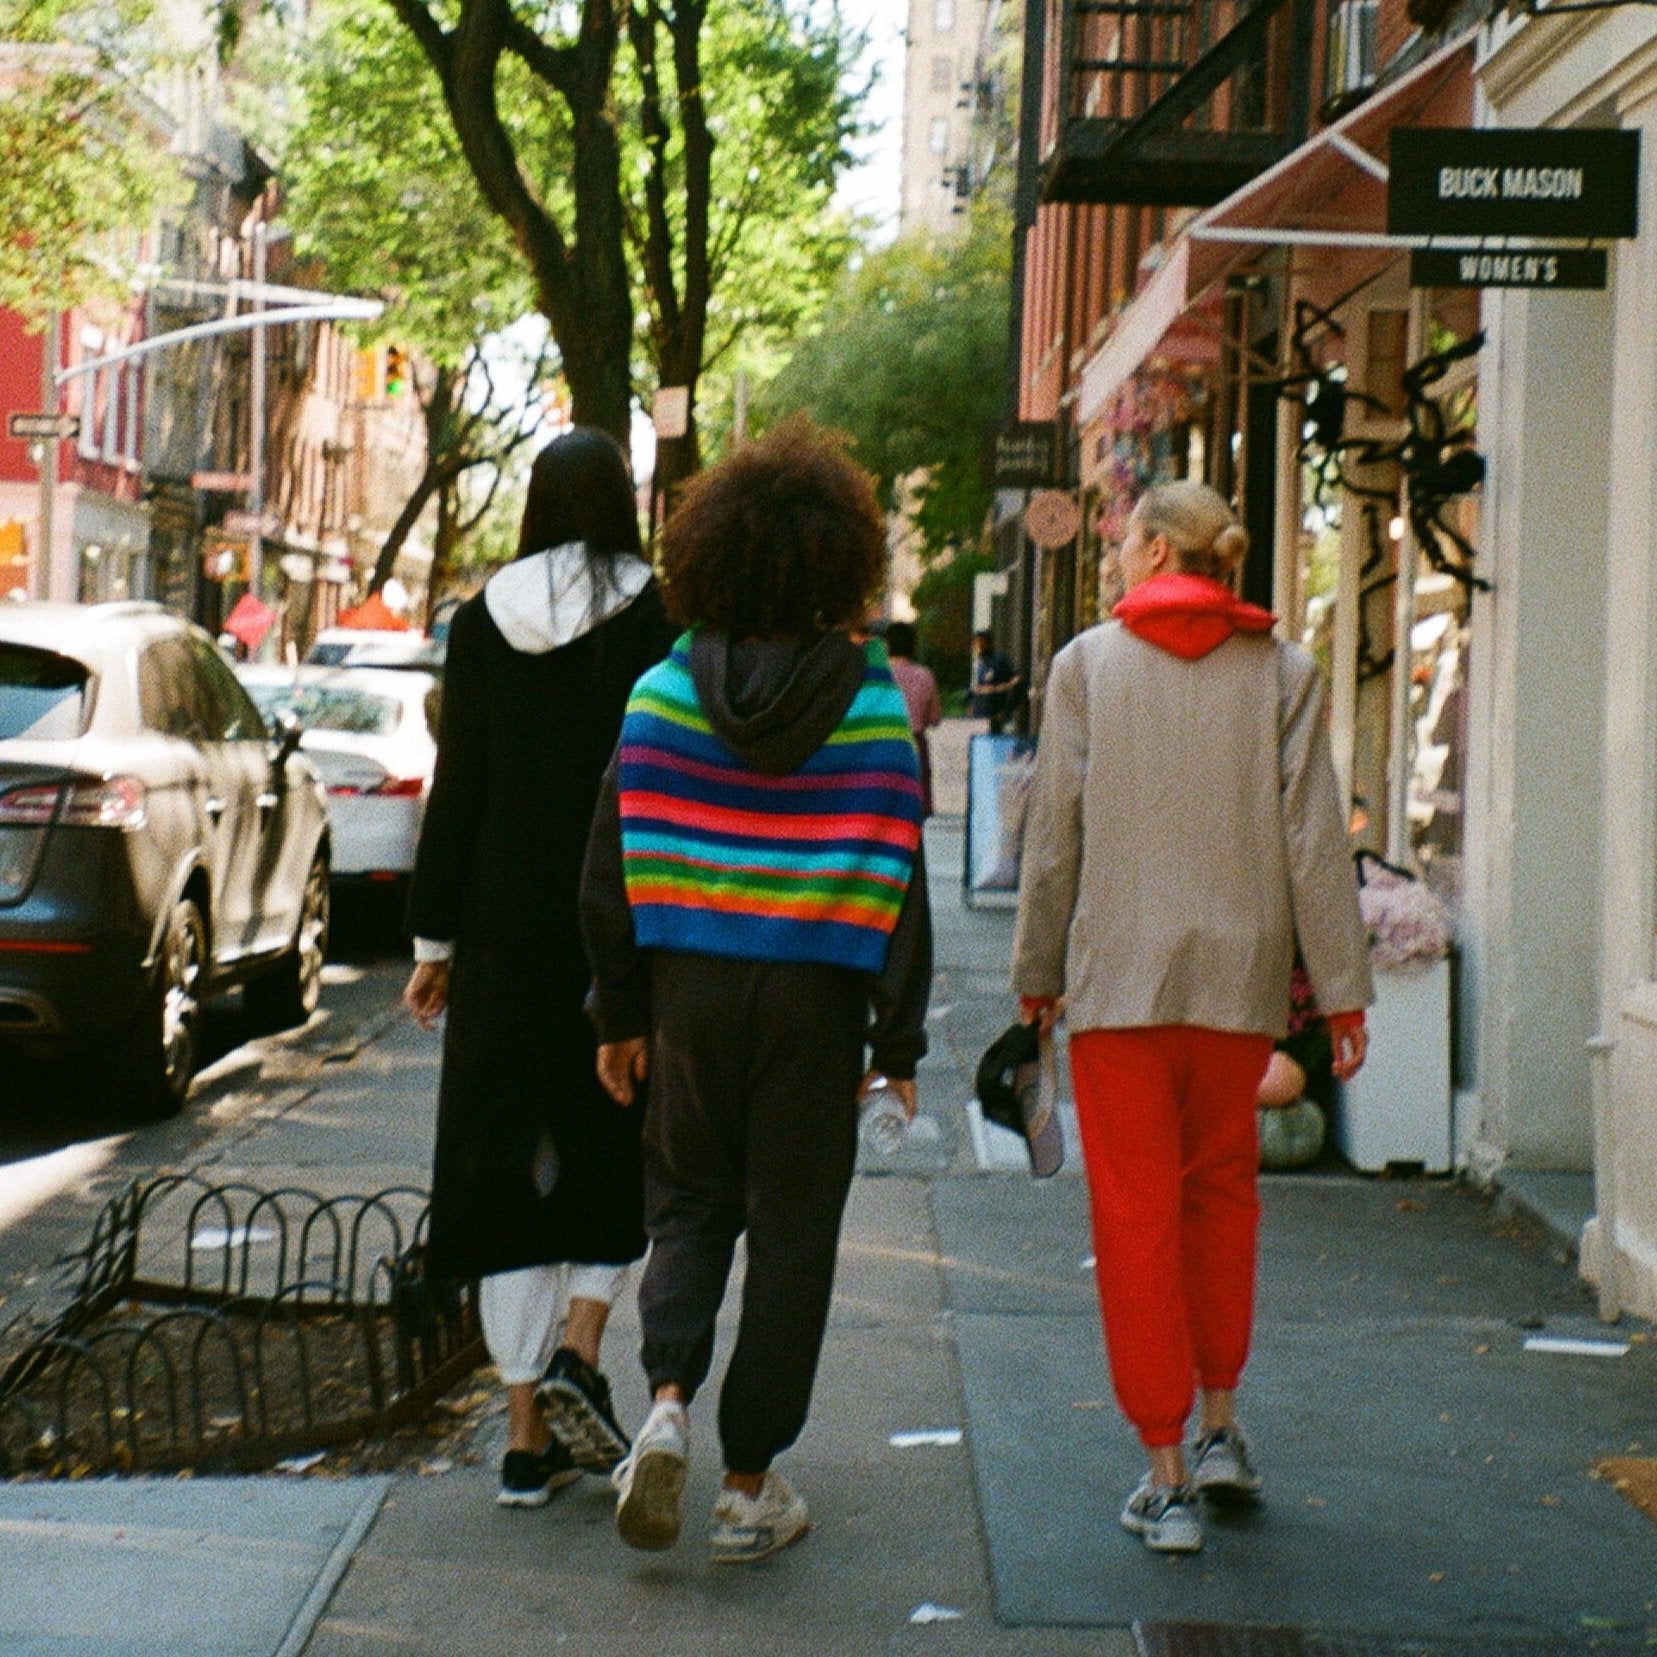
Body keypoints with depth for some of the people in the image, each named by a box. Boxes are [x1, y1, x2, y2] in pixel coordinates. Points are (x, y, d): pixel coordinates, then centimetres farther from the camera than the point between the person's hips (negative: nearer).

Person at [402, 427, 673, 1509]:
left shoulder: (483, 623, 2)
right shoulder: (656, 618, -5)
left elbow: (457, 791, 2)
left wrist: (434, 941, 7)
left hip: (506, 927, 2)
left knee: (511, 1158, 7)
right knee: (624, 1139, 17)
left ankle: (530, 1438, 8)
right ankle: (580, 1348, -4)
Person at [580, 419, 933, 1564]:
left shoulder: (662, 694, -2)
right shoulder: (872, 708, -7)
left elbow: (613, 869, 0)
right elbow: (900, 886, -7)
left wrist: (623, 1012, 9)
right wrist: (899, 1039, 1)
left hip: (690, 987, 2)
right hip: (816, 997, -2)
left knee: (689, 1201, 18)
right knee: (790, 1227, 8)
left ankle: (668, 1397, -6)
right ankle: (752, 1486, 12)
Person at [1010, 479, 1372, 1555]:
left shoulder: (1089, 662, -1)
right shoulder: (1283, 671, 3)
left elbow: (1055, 830, 0)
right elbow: (1314, 839, -1)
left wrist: (1038, 968, 10)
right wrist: (1342, 987, 3)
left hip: (1119, 973, -2)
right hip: (1243, 976, 2)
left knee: (1137, 1216, 3)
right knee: (1223, 1188, 21)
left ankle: (1168, 1477, 4)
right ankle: (1220, 1428, 24)